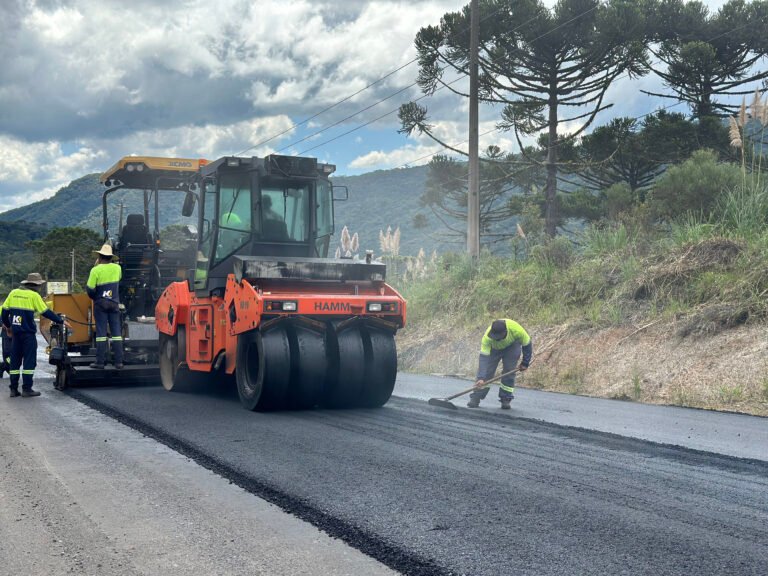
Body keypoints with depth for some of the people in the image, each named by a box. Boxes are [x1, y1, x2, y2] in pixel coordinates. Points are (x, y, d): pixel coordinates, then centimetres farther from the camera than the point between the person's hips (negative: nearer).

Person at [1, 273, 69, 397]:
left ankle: (13, 389, 12)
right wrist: (61, 321, 0)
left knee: (15, 361, 11)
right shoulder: (34, 295, -7)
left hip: (16, 332, 6)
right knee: (29, 361, 1)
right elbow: (46, 312, -7)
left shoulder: (14, 293, 8)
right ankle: (27, 389, -1)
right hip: (28, 332, -5)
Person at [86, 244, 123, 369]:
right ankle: (118, 362, 2)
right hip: (114, 303, 3)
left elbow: (90, 289, -12)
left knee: (101, 332, 0)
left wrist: (94, 298, 11)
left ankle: (100, 362, 0)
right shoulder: (117, 268, 2)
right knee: (116, 332, 5)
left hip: (100, 303, -3)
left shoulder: (96, 270, -11)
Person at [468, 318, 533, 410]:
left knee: (509, 371, -11)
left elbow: (527, 344, -20)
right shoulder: (487, 337, -41)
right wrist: (481, 378, -49)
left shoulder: (517, 330, -40)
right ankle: (475, 398, -4)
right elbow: (484, 357, -41)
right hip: (493, 347, 0)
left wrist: (525, 363, -12)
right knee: (486, 371, -11)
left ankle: (506, 399, 1)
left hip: (512, 346, 0)